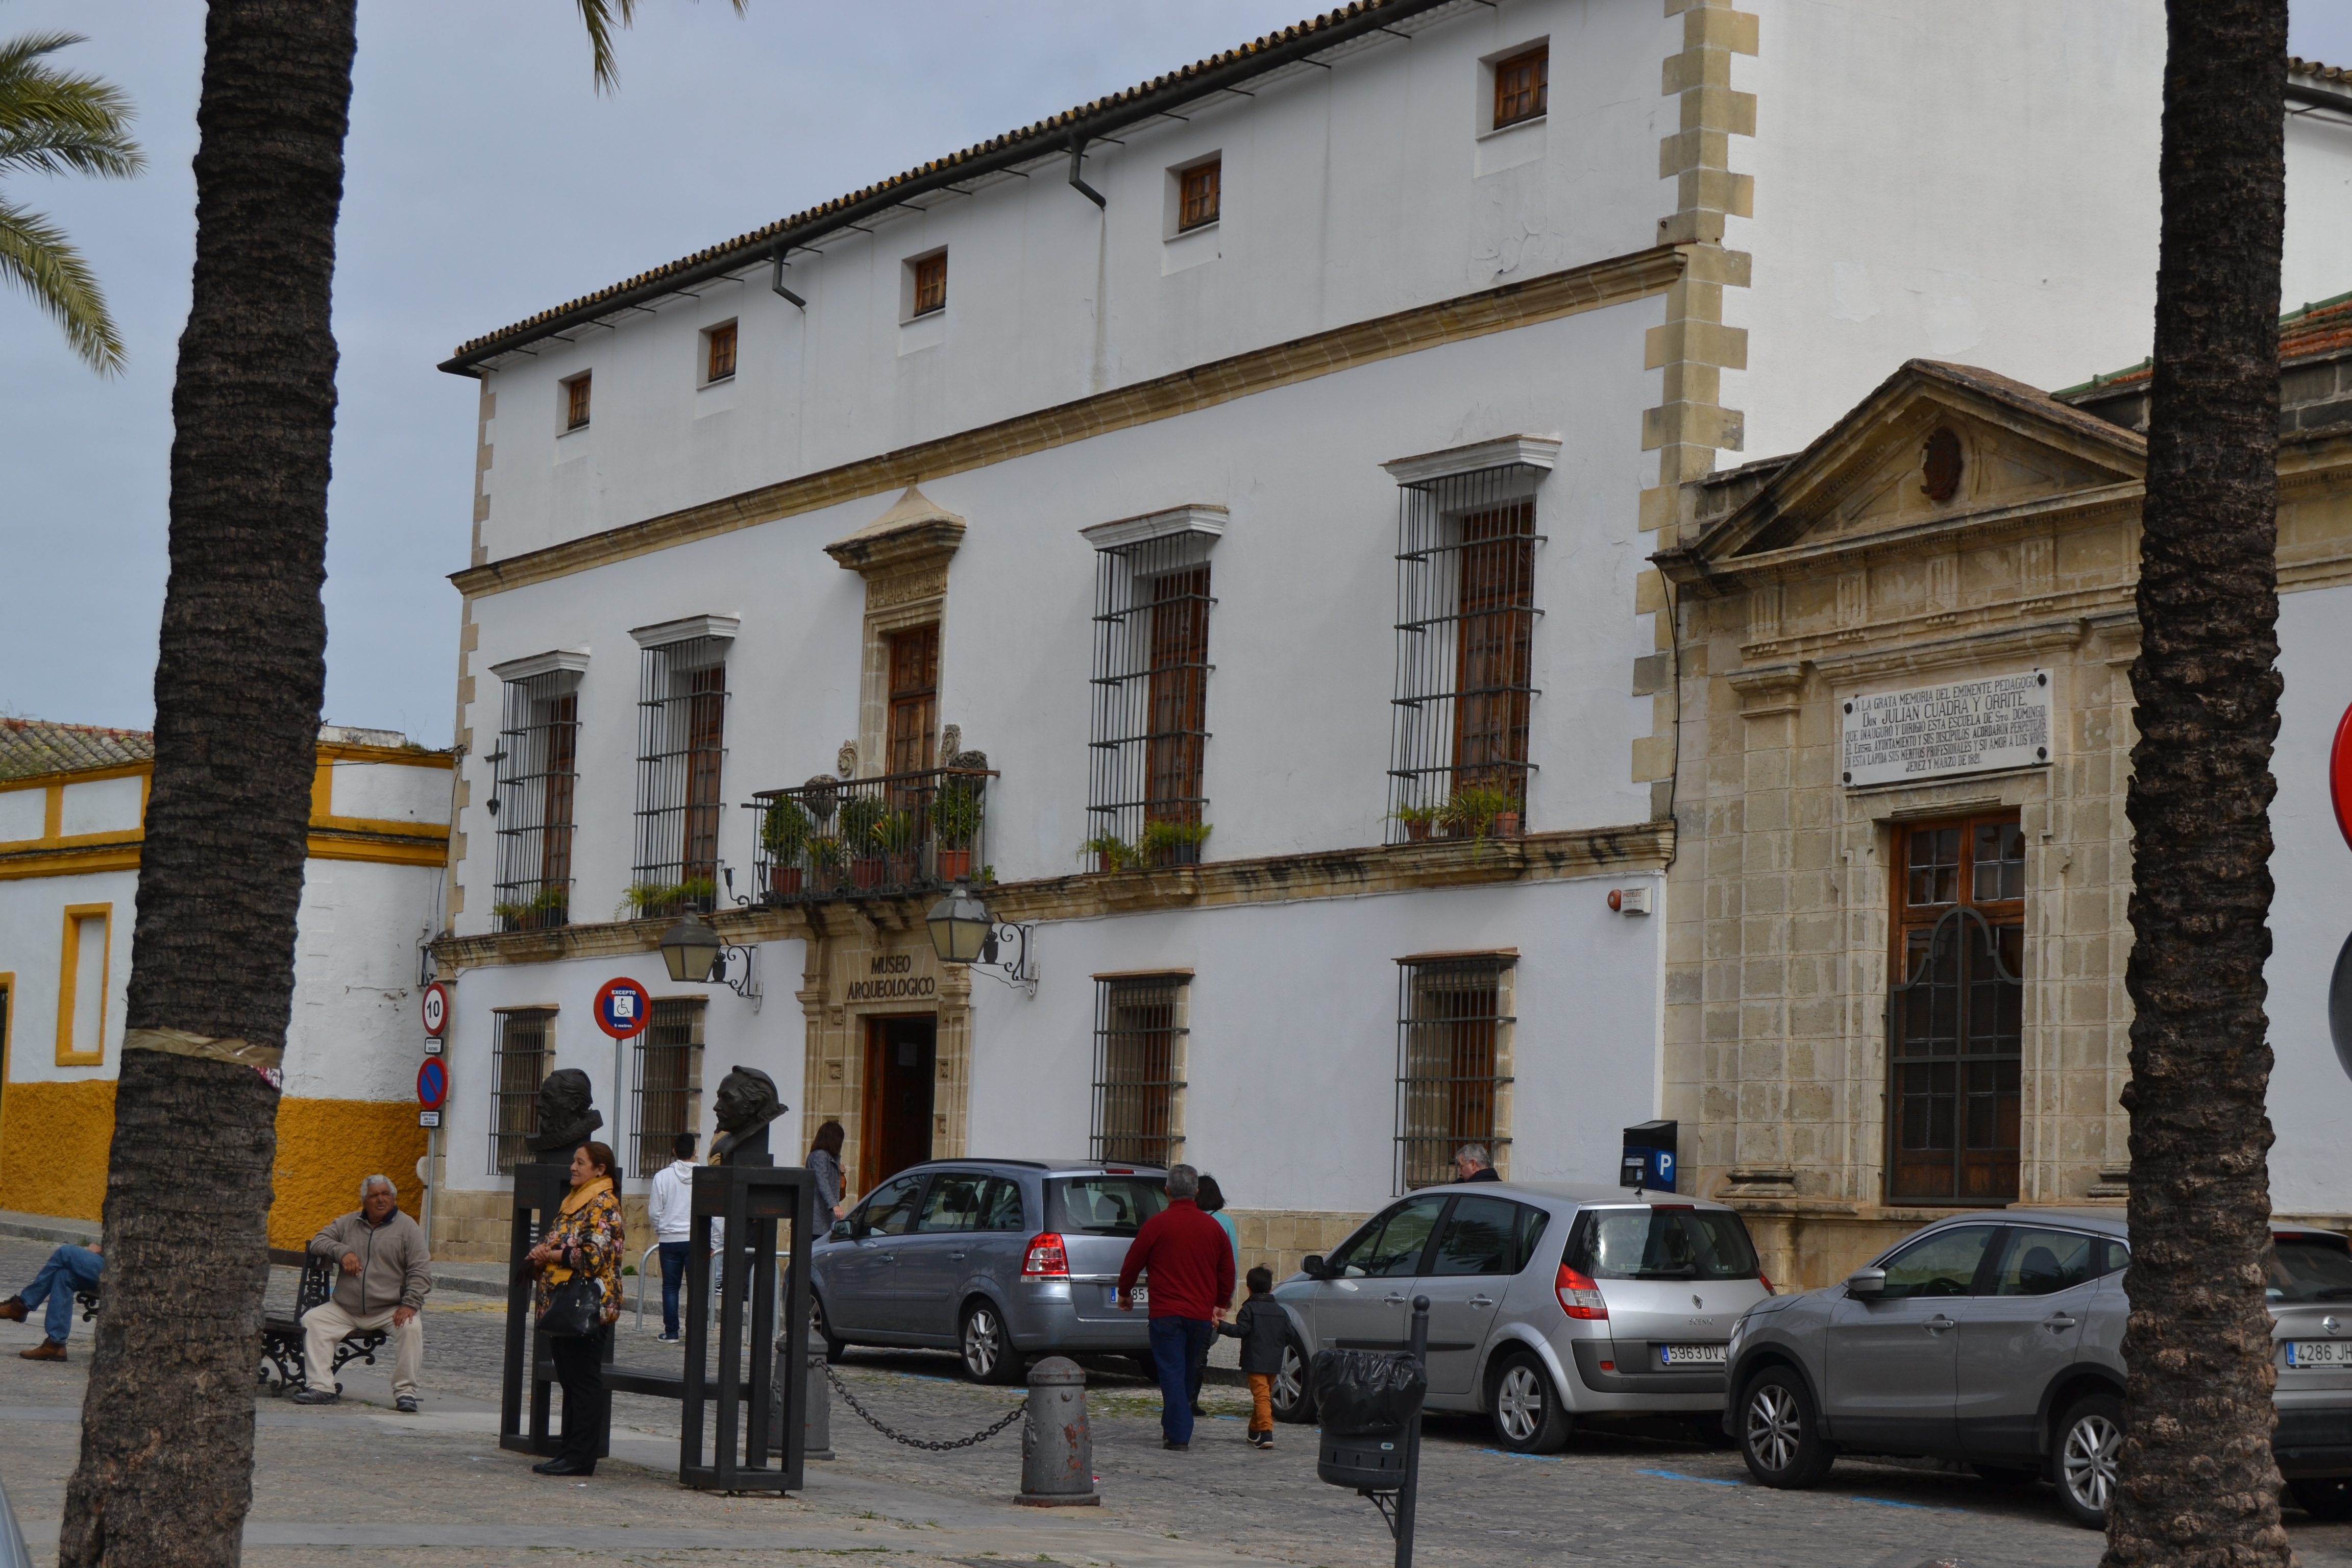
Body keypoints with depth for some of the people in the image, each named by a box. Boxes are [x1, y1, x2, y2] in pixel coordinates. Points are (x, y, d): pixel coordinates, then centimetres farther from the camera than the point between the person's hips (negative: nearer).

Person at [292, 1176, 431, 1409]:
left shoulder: (407, 1227, 1)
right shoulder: (349, 1223, 13)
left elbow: (421, 1271, -6)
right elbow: (319, 1241, 10)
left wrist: (410, 1304, -19)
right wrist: (343, 1252, -10)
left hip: (390, 1310, -3)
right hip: (345, 1310, 3)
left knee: (411, 1327, -32)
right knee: (312, 1320, -17)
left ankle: (405, 1392, -25)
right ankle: (320, 1388, -20)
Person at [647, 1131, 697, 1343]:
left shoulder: (663, 1176, -4)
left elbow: (654, 1212, -2)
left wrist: (659, 1230, 18)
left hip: (670, 1239, 0)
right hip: (696, 1239, 0)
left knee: (670, 1286, 7)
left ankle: (671, 1332, 7)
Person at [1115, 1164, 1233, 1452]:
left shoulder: (1158, 1224, -7)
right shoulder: (1213, 1227, 7)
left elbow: (1133, 1263, 1)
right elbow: (1227, 1270, 15)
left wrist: (1124, 1293, 19)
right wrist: (1220, 1304, 29)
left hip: (1167, 1313, -4)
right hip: (1201, 1314, 4)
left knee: (1172, 1373, -3)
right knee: (1190, 1373, 17)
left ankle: (1178, 1435, -9)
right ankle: (1175, 1427, 28)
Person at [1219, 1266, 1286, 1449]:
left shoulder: (1250, 1308, -6)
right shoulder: (1279, 1311, 12)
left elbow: (1241, 1330, -16)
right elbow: (1288, 1335, 11)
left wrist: (1221, 1326, -11)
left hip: (1255, 1362, -6)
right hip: (1274, 1363, 6)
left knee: (1261, 1396, -14)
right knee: (1266, 1396, 19)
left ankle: (1266, 1433, -28)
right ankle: (1255, 1431, 32)